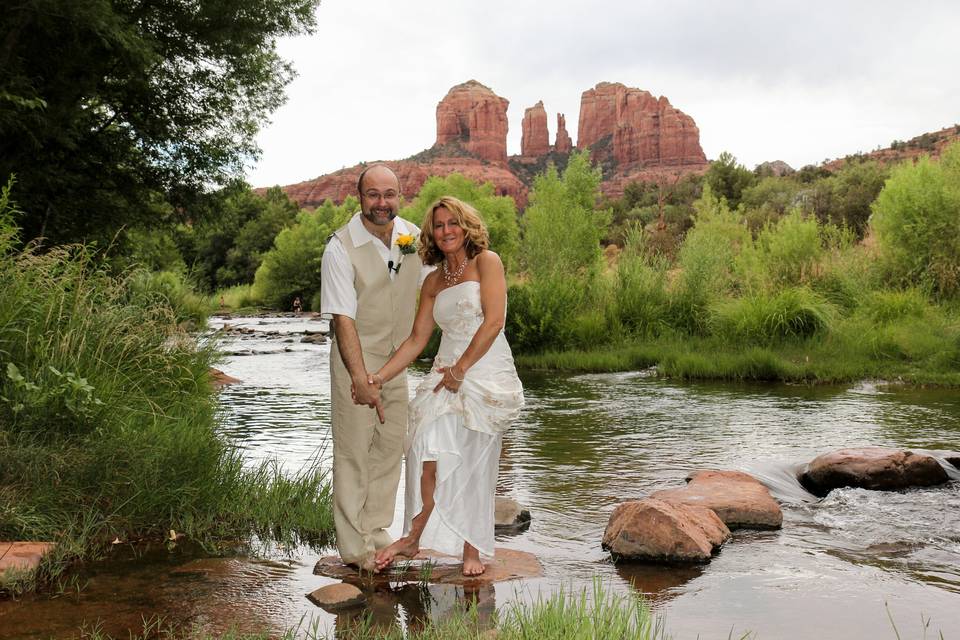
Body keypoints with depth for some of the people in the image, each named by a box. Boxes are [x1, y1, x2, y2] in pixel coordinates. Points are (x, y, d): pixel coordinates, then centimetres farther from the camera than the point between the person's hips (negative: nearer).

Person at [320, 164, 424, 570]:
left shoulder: (414, 237, -2)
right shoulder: (340, 247, -18)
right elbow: (343, 318, -23)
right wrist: (360, 378, -31)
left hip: (398, 358, 6)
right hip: (355, 357, -6)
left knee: (391, 446, 13)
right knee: (354, 450, -2)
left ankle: (377, 531, 28)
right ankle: (354, 547, 10)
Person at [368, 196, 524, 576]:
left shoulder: (486, 262, 1)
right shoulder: (433, 281, 17)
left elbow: (494, 321, -10)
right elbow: (417, 339, 14)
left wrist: (462, 368, -14)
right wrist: (379, 378, 4)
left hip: (487, 374, -3)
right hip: (447, 374, 4)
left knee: (474, 465, -1)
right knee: (430, 443, -20)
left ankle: (472, 548, 10)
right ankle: (414, 536, -15)